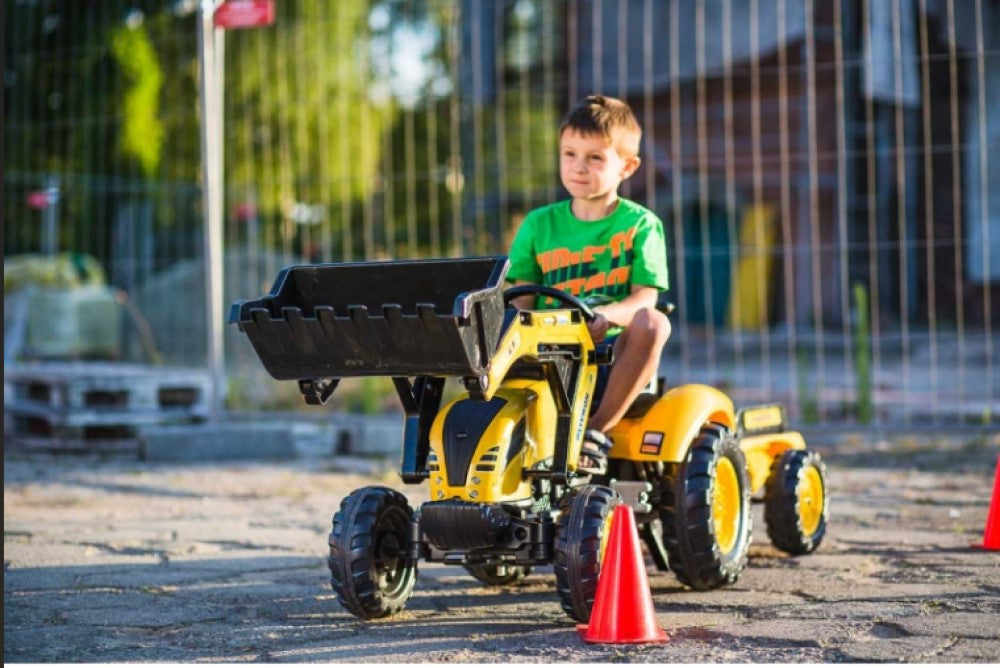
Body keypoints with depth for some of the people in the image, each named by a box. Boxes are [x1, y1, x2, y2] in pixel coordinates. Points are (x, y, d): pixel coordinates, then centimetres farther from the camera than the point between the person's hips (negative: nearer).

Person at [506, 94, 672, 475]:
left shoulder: (641, 225, 6)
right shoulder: (539, 225, 13)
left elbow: (645, 298, -6)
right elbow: (521, 299, 9)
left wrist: (605, 316, -28)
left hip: (614, 350, -2)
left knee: (652, 323, -34)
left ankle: (599, 429, -25)